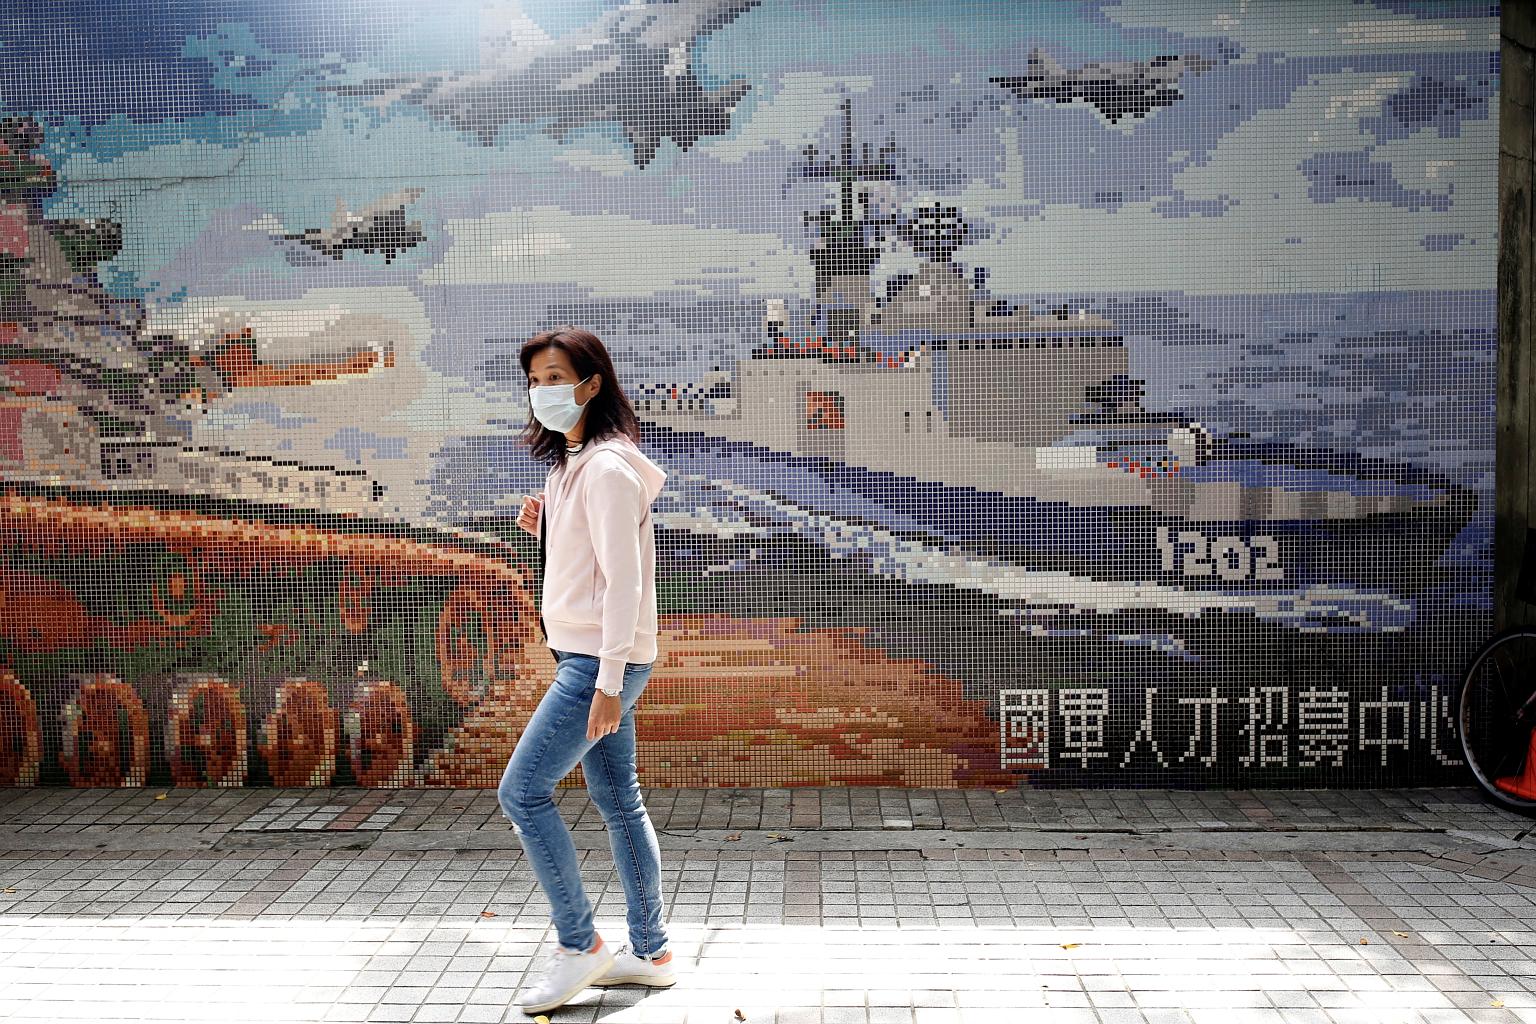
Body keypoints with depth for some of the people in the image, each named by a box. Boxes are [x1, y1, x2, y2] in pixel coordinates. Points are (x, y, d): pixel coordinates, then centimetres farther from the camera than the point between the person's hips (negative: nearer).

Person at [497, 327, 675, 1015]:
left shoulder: (607, 467, -16)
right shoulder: (570, 461, 15)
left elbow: (622, 580, -20)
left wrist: (608, 682, -22)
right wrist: (543, 528, 6)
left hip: (602, 660, -10)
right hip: (585, 656, 10)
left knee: (522, 790, -8)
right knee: (618, 802, 13)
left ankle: (579, 945, 3)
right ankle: (649, 952, 21)